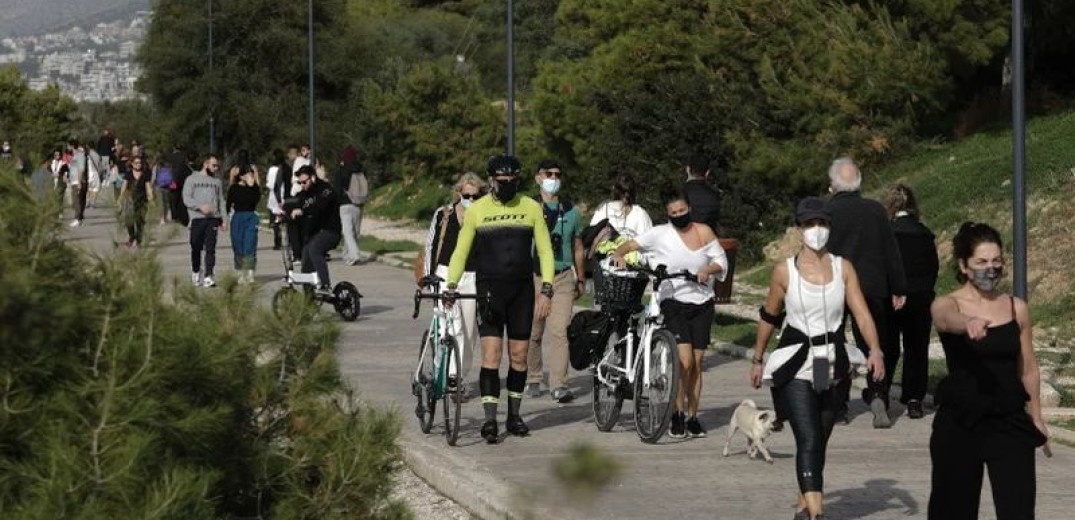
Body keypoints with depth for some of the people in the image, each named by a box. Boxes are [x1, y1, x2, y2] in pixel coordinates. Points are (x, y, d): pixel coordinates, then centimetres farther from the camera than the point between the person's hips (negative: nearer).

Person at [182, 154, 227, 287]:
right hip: (197, 218, -2)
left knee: (210, 248, -8)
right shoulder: (192, 179, 5)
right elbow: (186, 199, -3)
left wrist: (224, 219, 8)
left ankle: (208, 277, -13)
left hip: (213, 218, 2)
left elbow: (221, 201, 17)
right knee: (196, 248, 7)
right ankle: (196, 273, 27)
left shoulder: (217, 181, 16)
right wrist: (200, 206, -18)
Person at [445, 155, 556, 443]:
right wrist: (451, 285, -7)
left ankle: (514, 415, 18)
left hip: (522, 290, 2)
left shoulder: (531, 208, 4)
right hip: (488, 290, -2)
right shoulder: (476, 210, 1)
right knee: (491, 354, -10)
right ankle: (490, 419, -10)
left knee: (519, 355, 5)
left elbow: (545, 250, 5)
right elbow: (461, 251, 5)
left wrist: (546, 290, -4)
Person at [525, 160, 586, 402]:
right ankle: (533, 380, 19)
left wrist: (581, 279, 20)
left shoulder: (571, 211, 13)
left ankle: (559, 385, -14)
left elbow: (578, 247, 21)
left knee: (559, 332, -10)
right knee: (533, 333, 3)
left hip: (563, 276, 1)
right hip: (533, 276, -1)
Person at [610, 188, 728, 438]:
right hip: (673, 302, -3)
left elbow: (721, 260, 7)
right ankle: (677, 414, -3)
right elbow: (632, 244, -4)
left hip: (702, 303, 3)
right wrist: (619, 254, -25)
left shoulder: (704, 232, 5)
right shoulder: (660, 234, -2)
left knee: (697, 363, 6)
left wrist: (707, 270, -13)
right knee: (685, 359, -16)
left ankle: (692, 417, 17)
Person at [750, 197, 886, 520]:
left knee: (819, 442, 13)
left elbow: (861, 313, -6)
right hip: (795, 365, -3)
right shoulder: (784, 271, -3)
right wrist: (758, 360, 16)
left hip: (831, 366, 3)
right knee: (808, 440, -17)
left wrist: (875, 350, -22)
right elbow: (769, 318, 9)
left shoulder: (843, 268, 2)